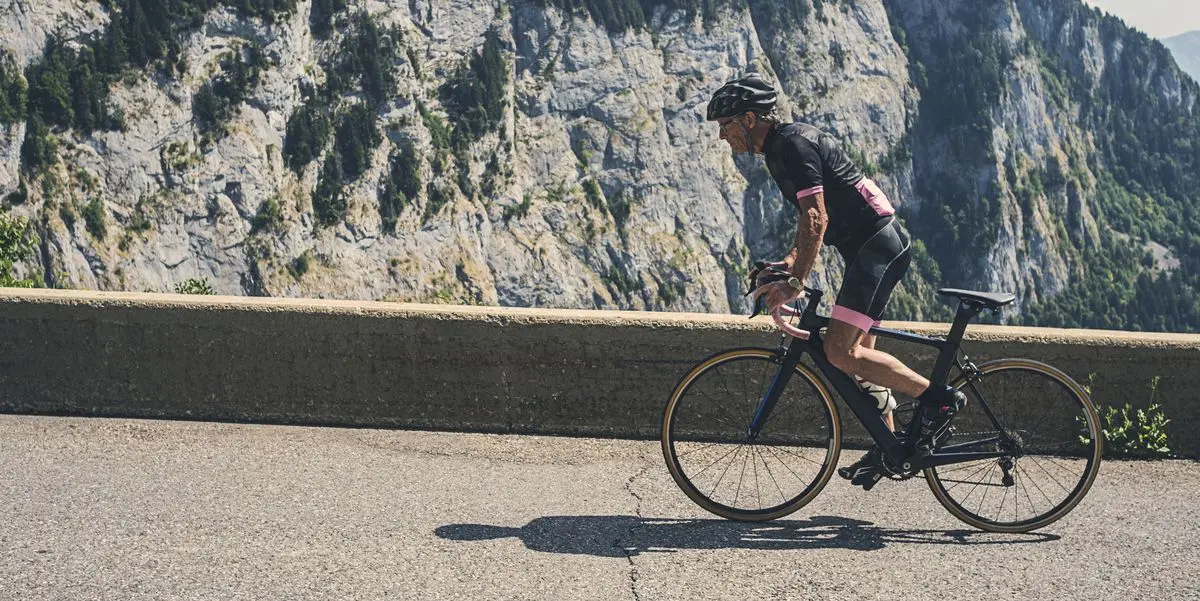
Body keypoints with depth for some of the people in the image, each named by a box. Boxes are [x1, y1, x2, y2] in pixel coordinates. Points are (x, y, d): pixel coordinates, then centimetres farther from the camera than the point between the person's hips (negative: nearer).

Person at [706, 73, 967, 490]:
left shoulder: (792, 144, -14)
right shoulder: (781, 146, 17)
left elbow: (816, 218, -23)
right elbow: (812, 216, 24)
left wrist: (796, 283, -26)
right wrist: (791, 261, 12)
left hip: (876, 247, -11)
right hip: (875, 244, 11)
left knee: (840, 351, -15)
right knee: (857, 350, 13)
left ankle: (939, 399, -5)